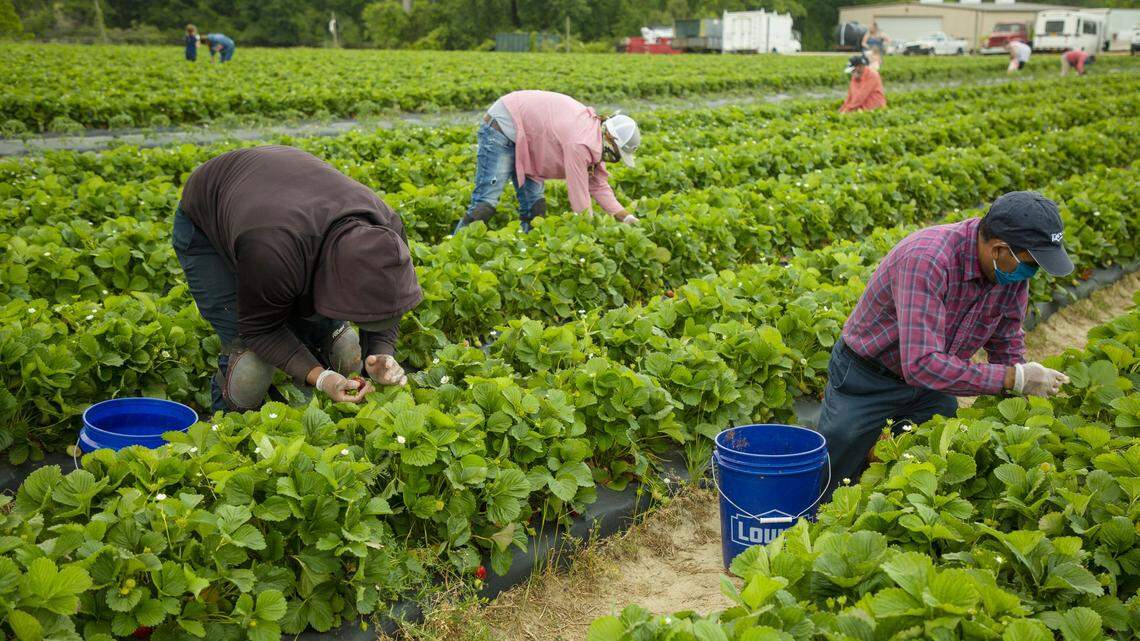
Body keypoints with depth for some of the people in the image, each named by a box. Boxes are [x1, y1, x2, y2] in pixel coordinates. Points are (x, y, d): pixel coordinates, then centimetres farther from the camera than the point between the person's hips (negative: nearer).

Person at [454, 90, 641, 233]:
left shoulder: (594, 128, -1)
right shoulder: (580, 144, -31)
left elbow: (599, 185, 3)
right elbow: (579, 197, -27)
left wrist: (626, 217, -6)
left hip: (524, 138, 10)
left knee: (534, 205, 0)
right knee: (486, 203, -17)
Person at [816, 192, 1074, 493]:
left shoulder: (1013, 269, -13)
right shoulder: (927, 260, -37)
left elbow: (1006, 342, 4)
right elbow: (921, 364, -43)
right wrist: (1014, 379, -38)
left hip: (932, 389, 6)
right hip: (867, 382, -6)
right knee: (825, 494, 7)